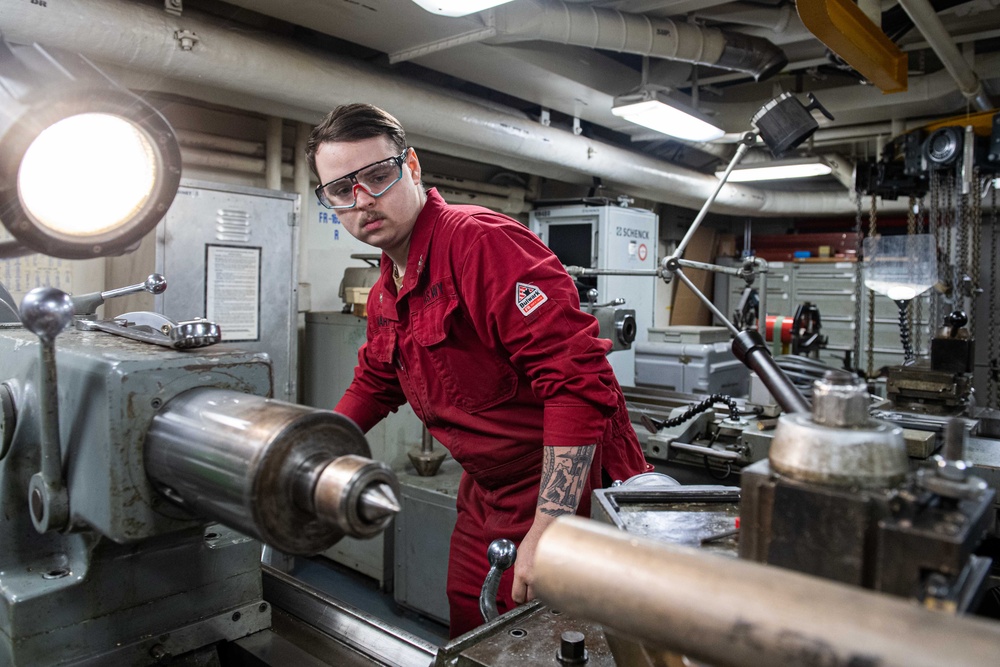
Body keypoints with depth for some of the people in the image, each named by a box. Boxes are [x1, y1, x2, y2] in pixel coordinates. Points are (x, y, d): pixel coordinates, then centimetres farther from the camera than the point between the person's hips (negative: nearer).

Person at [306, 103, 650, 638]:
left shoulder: (482, 242, -22)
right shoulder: (384, 297, 8)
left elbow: (579, 380, -28)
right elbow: (374, 385, 26)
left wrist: (547, 531, -28)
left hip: (567, 491, -8)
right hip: (485, 499, 8)